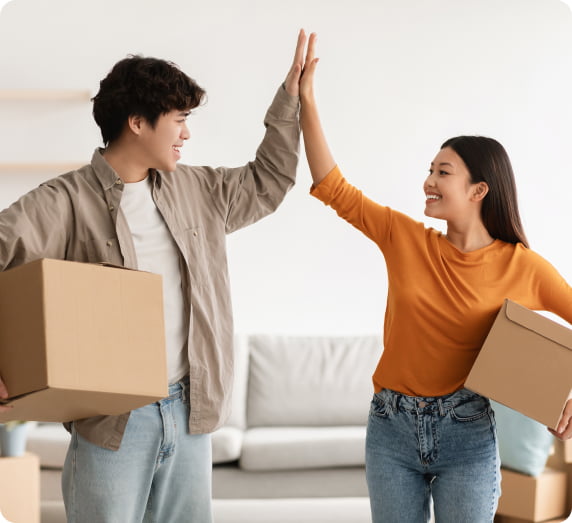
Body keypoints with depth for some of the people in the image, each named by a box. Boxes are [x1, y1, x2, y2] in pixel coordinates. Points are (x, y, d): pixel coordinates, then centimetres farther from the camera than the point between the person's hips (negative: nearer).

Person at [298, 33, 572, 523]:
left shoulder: (523, 267, -7)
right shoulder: (405, 239, -1)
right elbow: (332, 187, -1)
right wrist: (306, 99, -5)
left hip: (468, 435, -2)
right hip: (392, 429, 2)